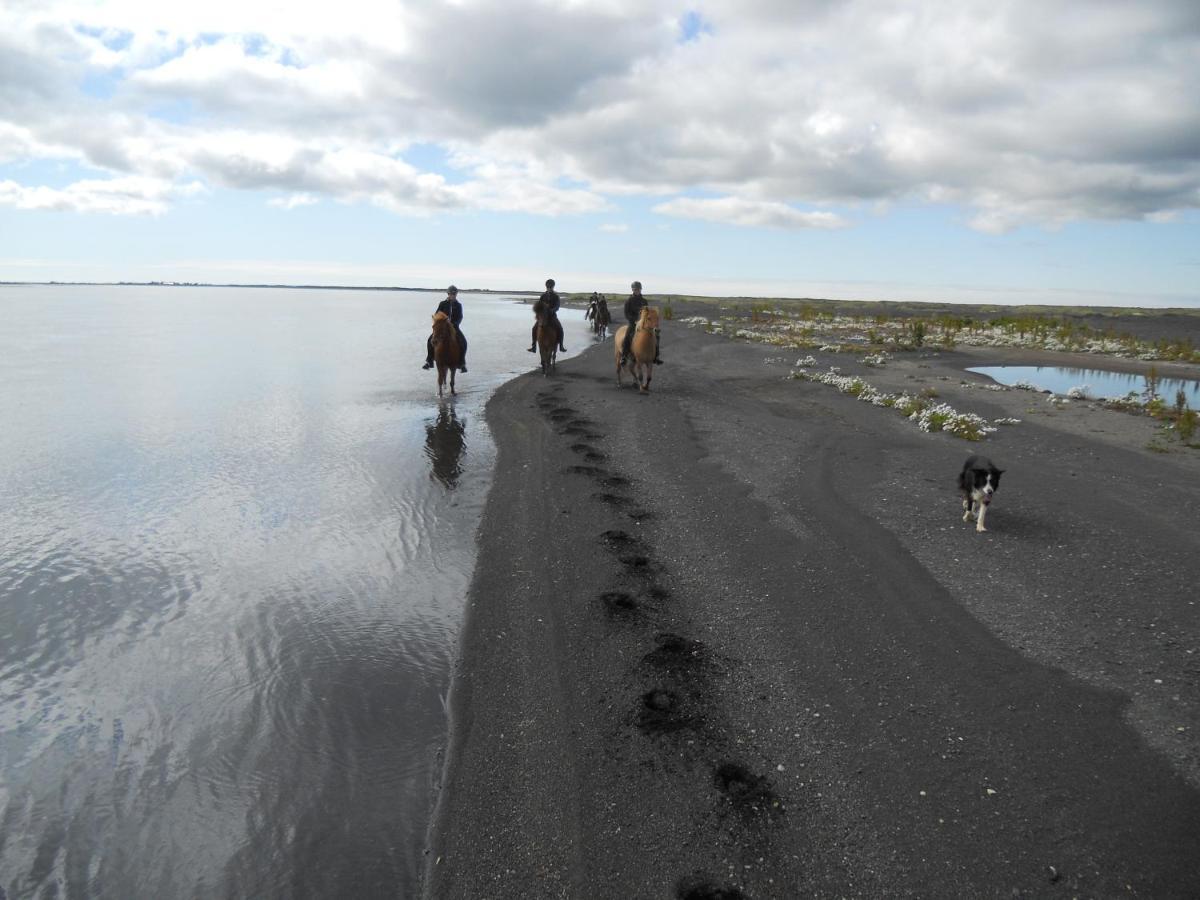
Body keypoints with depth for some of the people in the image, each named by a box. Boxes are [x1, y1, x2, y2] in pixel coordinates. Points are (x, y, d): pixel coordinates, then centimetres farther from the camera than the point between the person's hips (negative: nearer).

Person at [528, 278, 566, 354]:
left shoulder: (556, 296, -1)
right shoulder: (543, 296, 5)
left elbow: (557, 306, -13)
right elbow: (538, 304, 3)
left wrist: (552, 310, -33)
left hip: (552, 315, -1)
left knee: (560, 328, -19)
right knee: (535, 328, -15)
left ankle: (561, 346, -5)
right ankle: (534, 347, -8)